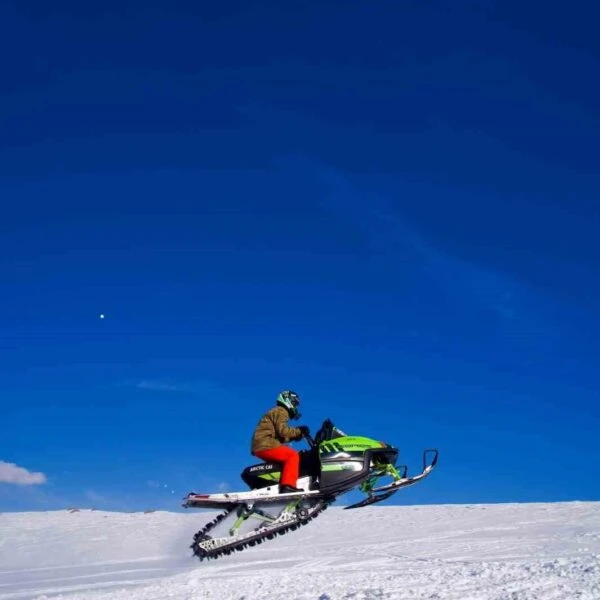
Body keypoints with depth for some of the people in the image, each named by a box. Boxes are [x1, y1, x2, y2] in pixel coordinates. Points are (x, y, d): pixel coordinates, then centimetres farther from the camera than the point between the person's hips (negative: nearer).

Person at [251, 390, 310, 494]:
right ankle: (287, 486, -30)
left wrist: (294, 436, 9)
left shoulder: (276, 412, 28)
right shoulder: (281, 411, -2)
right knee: (293, 455, -17)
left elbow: (280, 436, 20)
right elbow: (283, 431, -18)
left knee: (289, 457, 21)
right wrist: (298, 431, -9)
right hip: (265, 445, -10)